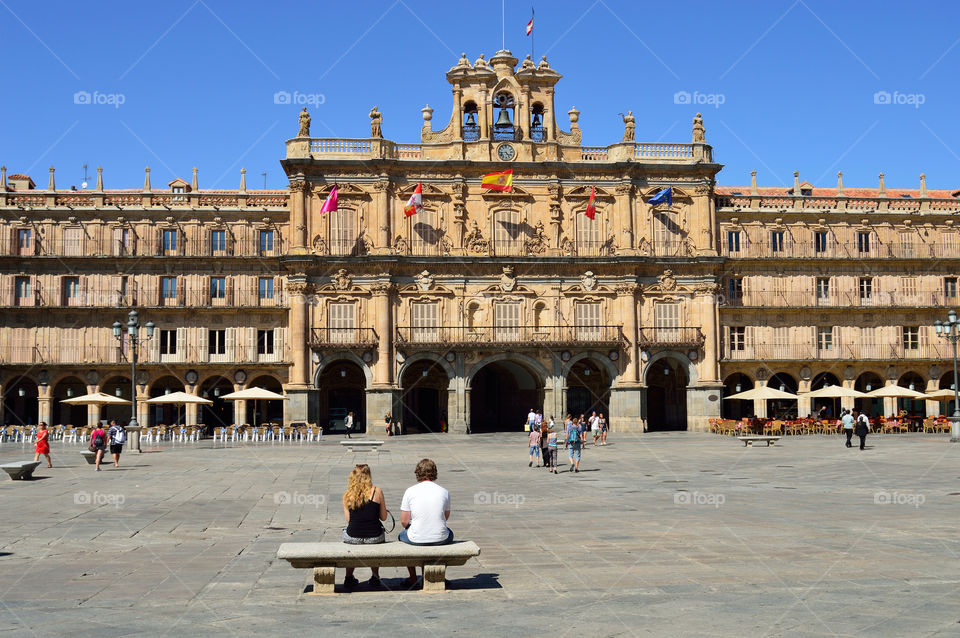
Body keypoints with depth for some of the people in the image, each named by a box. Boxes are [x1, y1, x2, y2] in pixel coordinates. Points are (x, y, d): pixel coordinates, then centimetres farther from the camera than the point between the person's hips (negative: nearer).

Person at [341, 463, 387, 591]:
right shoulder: (377, 491, -5)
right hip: (374, 537, -1)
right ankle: (375, 577, 40)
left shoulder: (347, 495, -1)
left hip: (353, 537, 1)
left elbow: (348, 520, 4)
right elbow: (384, 517, 1)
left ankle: (349, 578, 39)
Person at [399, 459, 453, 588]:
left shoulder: (410, 491, -6)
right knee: (449, 534, 37)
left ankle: (413, 578, 36)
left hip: (416, 539, -1)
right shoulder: (444, 492, -1)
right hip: (440, 539, 1)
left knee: (402, 535, 33)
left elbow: (404, 521, -3)